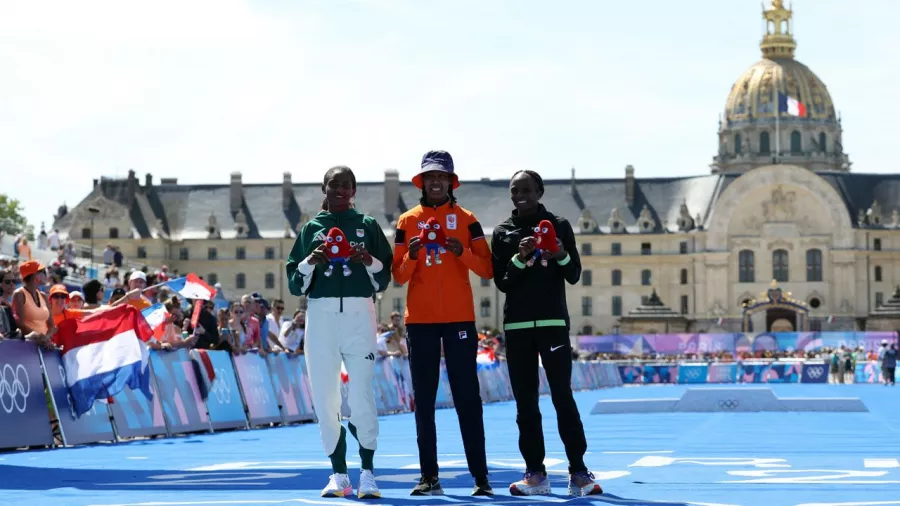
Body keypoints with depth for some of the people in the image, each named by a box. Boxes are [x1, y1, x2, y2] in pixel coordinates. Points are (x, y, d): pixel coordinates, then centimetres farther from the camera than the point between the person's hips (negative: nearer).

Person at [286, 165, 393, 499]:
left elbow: (384, 279, 7)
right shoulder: (312, 228, 13)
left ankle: (367, 474, -3)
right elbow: (295, 283, 10)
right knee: (325, 398, 0)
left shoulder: (368, 226, 10)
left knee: (361, 396, -10)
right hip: (321, 315, 2)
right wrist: (311, 261, -8)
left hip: (359, 314, -2)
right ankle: (339, 474, 8)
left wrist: (369, 260, -11)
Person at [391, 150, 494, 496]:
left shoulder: (466, 219, 6)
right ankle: (429, 476, 6)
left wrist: (462, 252, -17)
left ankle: (480, 475, -2)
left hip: (459, 317, -1)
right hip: (420, 319, 1)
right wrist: (411, 256, -15)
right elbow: (399, 276, 5)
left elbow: (486, 270, 0)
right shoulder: (408, 221, 8)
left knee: (467, 396, -2)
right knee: (424, 398, 3)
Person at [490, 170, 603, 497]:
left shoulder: (559, 226, 6)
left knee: (562, 396, -9)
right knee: (525, 403, 2)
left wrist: (561, 256, -18)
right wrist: (520, 258, -17)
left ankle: (578, 472, -8)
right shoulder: (503, 232, 9)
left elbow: (574, 276, 2)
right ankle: (535, 473, 6)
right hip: (517, 325, 2)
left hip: (553, 321, -2)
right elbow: (501, 283, 1)